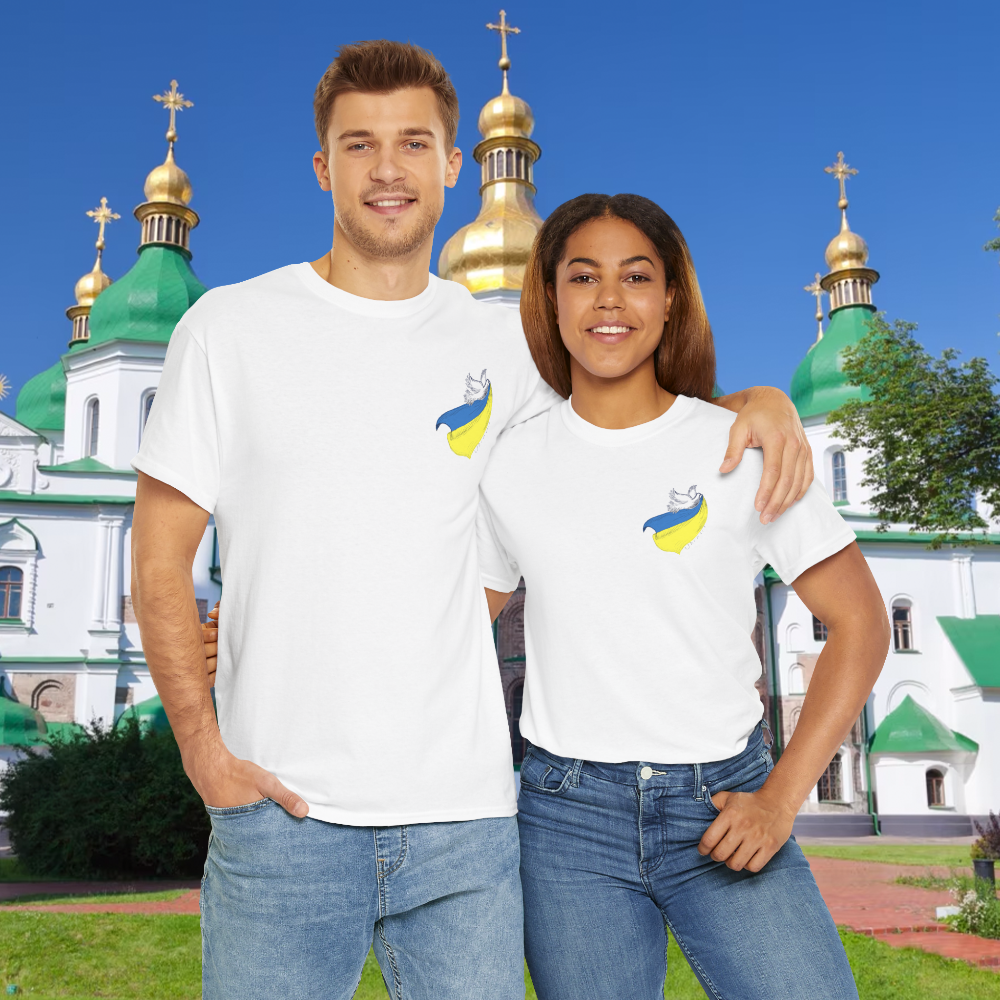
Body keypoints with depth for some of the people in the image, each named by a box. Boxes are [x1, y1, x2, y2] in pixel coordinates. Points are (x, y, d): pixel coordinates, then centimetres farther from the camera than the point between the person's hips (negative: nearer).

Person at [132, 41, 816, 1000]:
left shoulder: (500, 344, 8)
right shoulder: (229, 327, 2)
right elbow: (159, 554, 2)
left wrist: (756, 400, 0)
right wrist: (203, 748, -8)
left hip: (465, 819, 2)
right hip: (284, 812, -1)